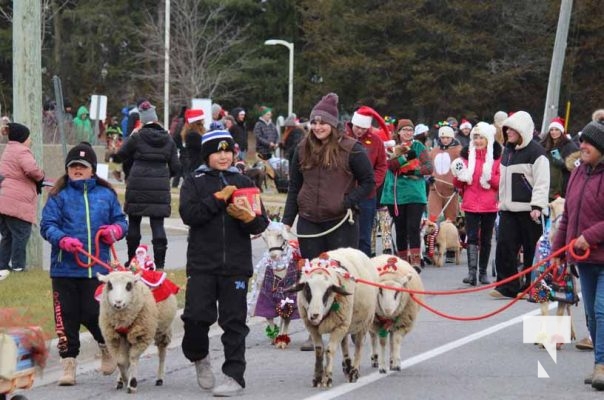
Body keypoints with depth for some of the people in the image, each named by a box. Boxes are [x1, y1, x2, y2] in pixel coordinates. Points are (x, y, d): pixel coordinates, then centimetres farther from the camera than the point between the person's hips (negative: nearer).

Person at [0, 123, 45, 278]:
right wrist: (40, 176, -2)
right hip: (16, 202, -9)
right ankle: (18, 265, 2)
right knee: (21, 233, 0)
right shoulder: (22, 151, -10)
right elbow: (31, 169, -24)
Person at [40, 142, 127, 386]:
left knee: (92, 314, -4)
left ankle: (107, 347, 25)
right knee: (67, 317, 1)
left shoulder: (106, 194, 10)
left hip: (97, 267, 0)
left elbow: (121, 221, 17)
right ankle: (68, 364, 11)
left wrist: (115, 230, -7)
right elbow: (47, 225, -3)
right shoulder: (58, 196, 3)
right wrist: (63, 240, -21)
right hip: (64, 267, 0)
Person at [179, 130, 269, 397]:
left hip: (236, 264, 1)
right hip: (202, 263, -1)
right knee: (196, 316, -7)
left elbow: (261, 224, 7)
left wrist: (248, 217, -15)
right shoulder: (194, 182, 7)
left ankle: (235, 375, 5)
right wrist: (218, 199, -14)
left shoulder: (243, 183, 11)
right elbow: (188, 214, -10)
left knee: (234, 321, 0)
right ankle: (199, 356, 22)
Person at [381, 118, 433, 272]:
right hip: (396, 195, 2)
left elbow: (429, 167, -1)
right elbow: (391, 166, -8)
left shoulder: (418, 147, 8)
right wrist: (406, 157, -21)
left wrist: (414, 171, -16)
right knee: (400, 229, 8)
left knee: (413, 228, -13)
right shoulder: (393, 148, 10)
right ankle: (403, 260, 17)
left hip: (415, 194, -2)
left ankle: (416, 261, -17)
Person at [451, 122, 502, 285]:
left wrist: (491, 177, -19)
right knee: (472, 238, -9)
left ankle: (483, 272, 18)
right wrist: (459, 176, -9)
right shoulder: (467, 155, 7)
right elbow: (458, 184, 12)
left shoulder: (497, 157, 2)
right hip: (471, 204, 0)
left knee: (486, 239, 9)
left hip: (489, 206, 0)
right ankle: (472, 272, -16)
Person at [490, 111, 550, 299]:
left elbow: (542, 182, -14)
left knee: (531, 249, 0)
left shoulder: (535, 151, -8)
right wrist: (502, 201, 20)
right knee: (504, 247, -2)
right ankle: (507, 286, 2)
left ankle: (530, 286, 9)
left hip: (528, 210, -7)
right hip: (508, 209, 7)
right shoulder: (508, 150, 16)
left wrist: (537, 206, -20)